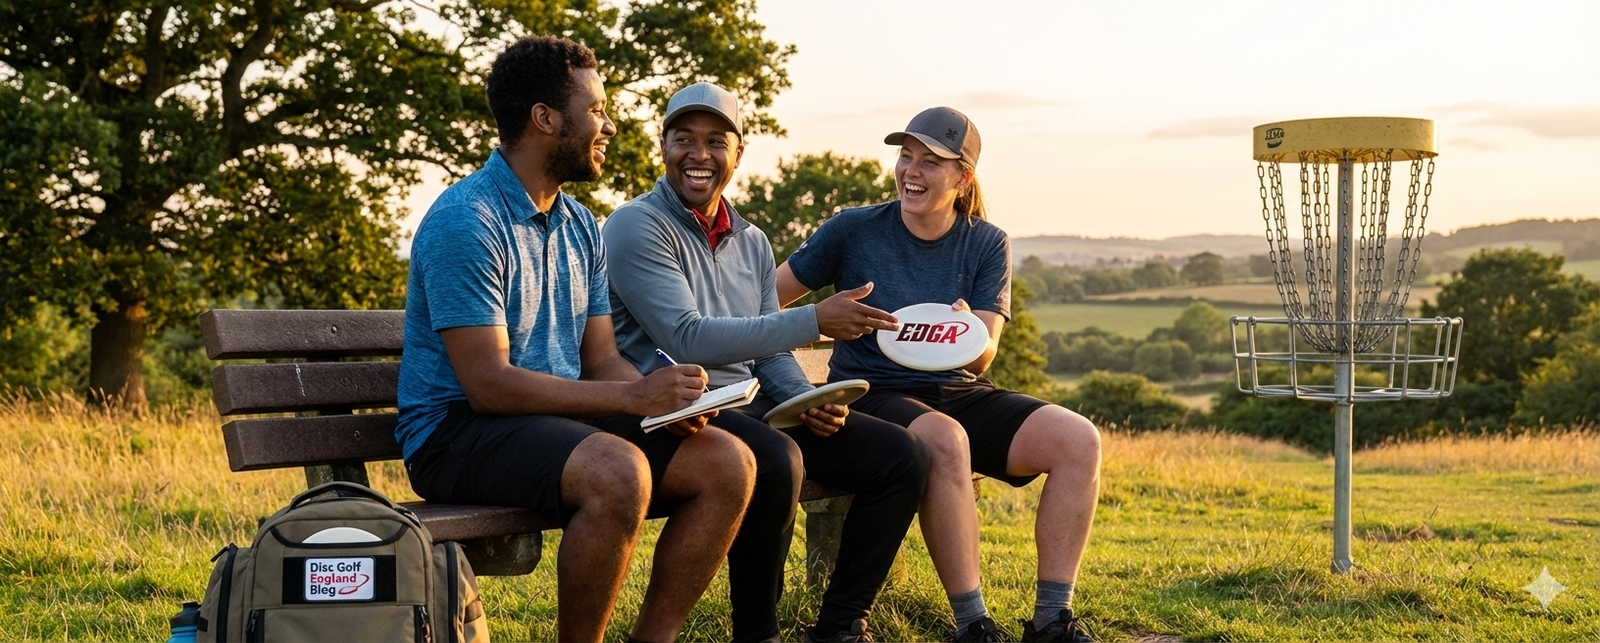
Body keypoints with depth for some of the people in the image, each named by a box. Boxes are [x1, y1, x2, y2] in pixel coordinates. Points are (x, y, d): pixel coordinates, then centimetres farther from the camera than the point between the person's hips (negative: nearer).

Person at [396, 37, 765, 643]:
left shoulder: (581, 226, 12)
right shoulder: (465, 221, -15)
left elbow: (601, 359, 11)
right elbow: (488, 385, -21)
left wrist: (666, 397, -11)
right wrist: (635, 396, -24)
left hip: (562, 420, 8)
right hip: (458, 430, -8)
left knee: (727, 463, -9)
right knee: (617, 472, -35)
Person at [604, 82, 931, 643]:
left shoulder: (752, 243, 17)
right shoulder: (638, 227, -8)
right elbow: (688, 340, -20)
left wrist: (805, 402, -7)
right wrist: (815, 321, -21)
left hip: (749, 406, 8)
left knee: (900, 455, -4)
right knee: (775, 461, -37)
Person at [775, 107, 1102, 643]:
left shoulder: (987, 245, 4)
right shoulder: (854, 230, -2)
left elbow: (982, 357, -7)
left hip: (958, 394, 4)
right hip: (873, 395, -4)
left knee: (1078, 439, -21)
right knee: (945, 441, -39)